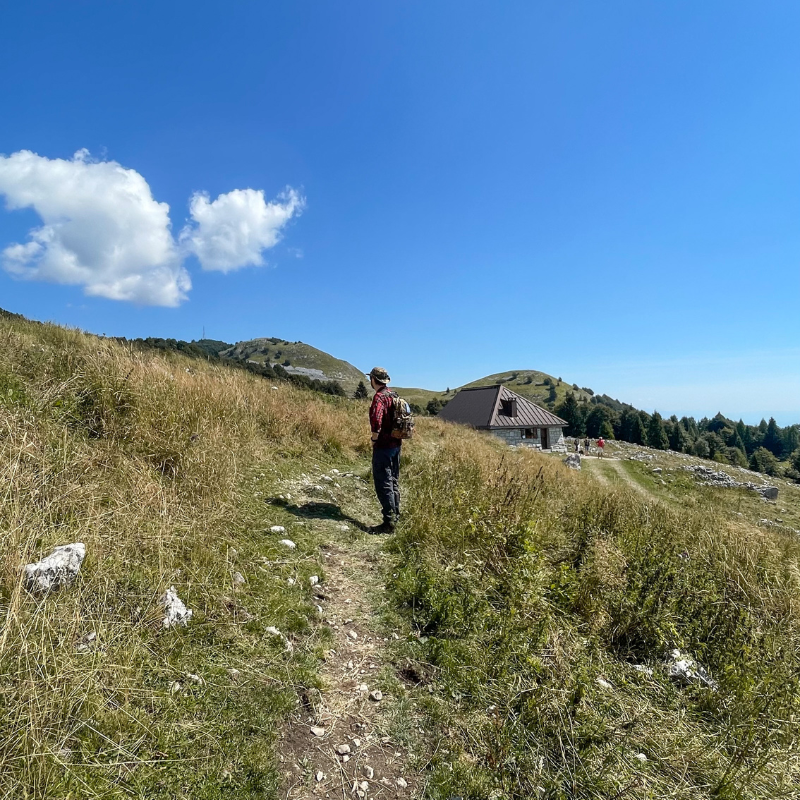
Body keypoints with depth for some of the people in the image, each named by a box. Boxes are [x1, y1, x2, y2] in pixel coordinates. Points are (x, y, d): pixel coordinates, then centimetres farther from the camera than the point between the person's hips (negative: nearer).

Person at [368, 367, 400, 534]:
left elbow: (376, 421, -29)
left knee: (383, 484, -5)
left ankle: (389, 523, -3)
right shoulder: (394, 396, 12)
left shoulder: (379, 396, -15)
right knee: (393, 480, 17)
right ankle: (395, 513, 28)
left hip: (383, 446, -9)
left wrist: (374, 439, -16)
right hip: (396, 444, 9)